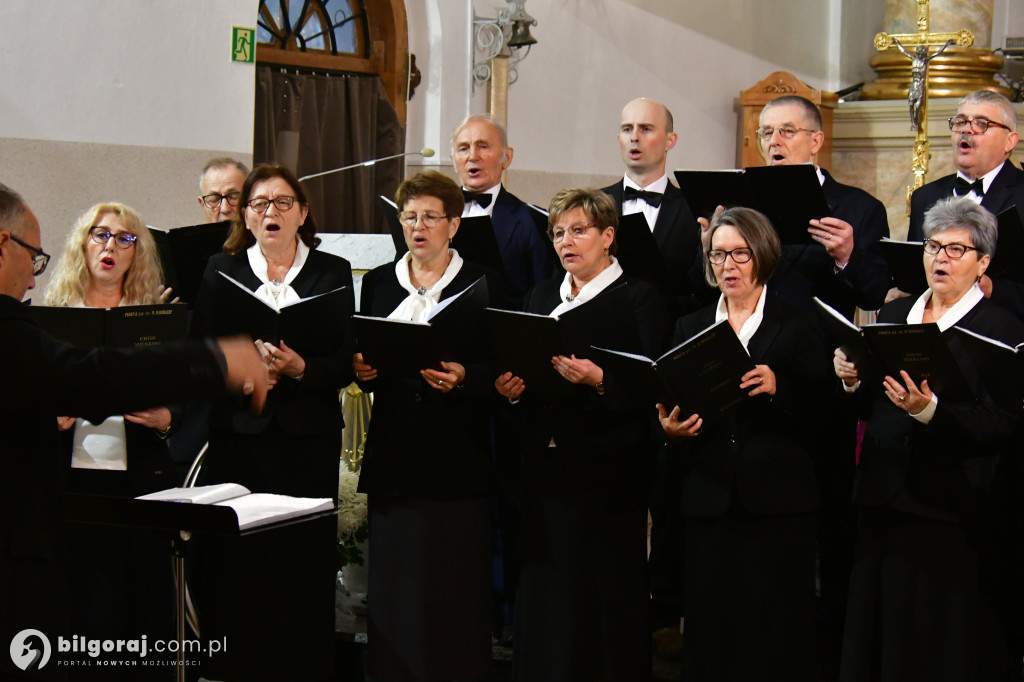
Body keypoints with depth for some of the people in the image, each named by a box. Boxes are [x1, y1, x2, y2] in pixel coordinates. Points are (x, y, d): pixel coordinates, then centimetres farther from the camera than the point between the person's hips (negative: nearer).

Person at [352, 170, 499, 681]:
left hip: (457, 457, -3)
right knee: (391, 594, 5)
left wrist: (462, 377, -21)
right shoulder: (378, 283, 14)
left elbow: (500, 370, -2)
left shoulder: (482, 285, 3)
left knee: (456, 592, -2)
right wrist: (362, 369, -8)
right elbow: (362, 360, 14)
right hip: (393, 456, 3)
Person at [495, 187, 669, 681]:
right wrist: (512, 390, -4)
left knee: (607, 599, -2)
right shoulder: (541, 298, 17)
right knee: (544, 599, 7)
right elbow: (524, 373, 17)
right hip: (545, 468, 6)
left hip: (608, 473, -5)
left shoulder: (639, 299, -2)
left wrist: (599, 380, -26)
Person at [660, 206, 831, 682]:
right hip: (709, 498, 3)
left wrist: (778, 388, -21)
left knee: (775, 633, -2)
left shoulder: (796, 326, 4)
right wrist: (669, 429, -9)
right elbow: (671, 410, 13)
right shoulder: (690, 329, 15)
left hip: (777, 501, -3)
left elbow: (823, 408, -4)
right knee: (710, 628, 3)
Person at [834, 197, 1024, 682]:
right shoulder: (893, 315, 15)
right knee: (875, 638, 12)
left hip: (950, 514, -6)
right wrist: (853, 381, -6)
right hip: (883, 500, 6)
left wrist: (930, 409, -29)